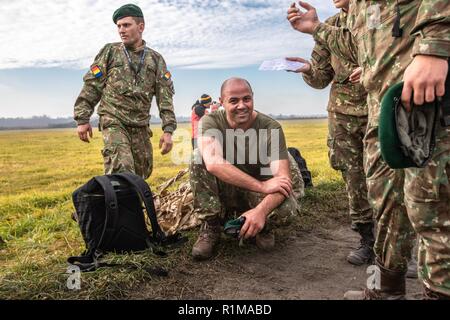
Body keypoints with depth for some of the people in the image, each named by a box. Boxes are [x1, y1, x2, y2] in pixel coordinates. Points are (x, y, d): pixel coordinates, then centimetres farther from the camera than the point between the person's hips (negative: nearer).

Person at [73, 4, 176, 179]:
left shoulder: (155, 59, 9)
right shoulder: (110, 52, 6)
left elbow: (165, 96, 3)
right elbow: (91, 86, 5)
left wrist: (168, 130, -6)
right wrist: (82, 119, -2)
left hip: (141, 127, 3)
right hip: (113, 122, -3)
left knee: (142, 174, 9)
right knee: (121, 172, -20)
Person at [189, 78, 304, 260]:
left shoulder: (271, 128, -17)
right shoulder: (210, 122, -16)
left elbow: (283, 178, -27)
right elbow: (212, 162, -36)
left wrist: (261, 210, -47)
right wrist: (262, 185, -39)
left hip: (257, 197, -1)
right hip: (222, 193, 1)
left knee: (288, 208, -32)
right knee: (199, 158, -26)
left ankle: (262, 228, 5)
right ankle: (211, 227, -11)